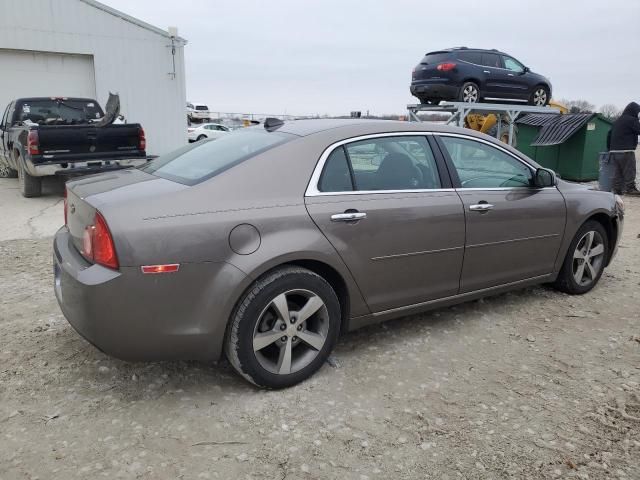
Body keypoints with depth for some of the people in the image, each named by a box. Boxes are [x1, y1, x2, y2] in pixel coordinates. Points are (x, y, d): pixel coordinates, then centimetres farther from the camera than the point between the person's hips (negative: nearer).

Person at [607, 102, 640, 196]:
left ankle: (617, 189, 8)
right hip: (626, 151, -8)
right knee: (629, 171, -2)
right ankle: (630, 189, -1)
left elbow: (609, 134, 21)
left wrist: (609, 148, 26)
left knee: (617, 172, 8)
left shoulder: (617, 121, 19)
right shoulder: (632, 120, -7)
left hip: (614, 151, 8)